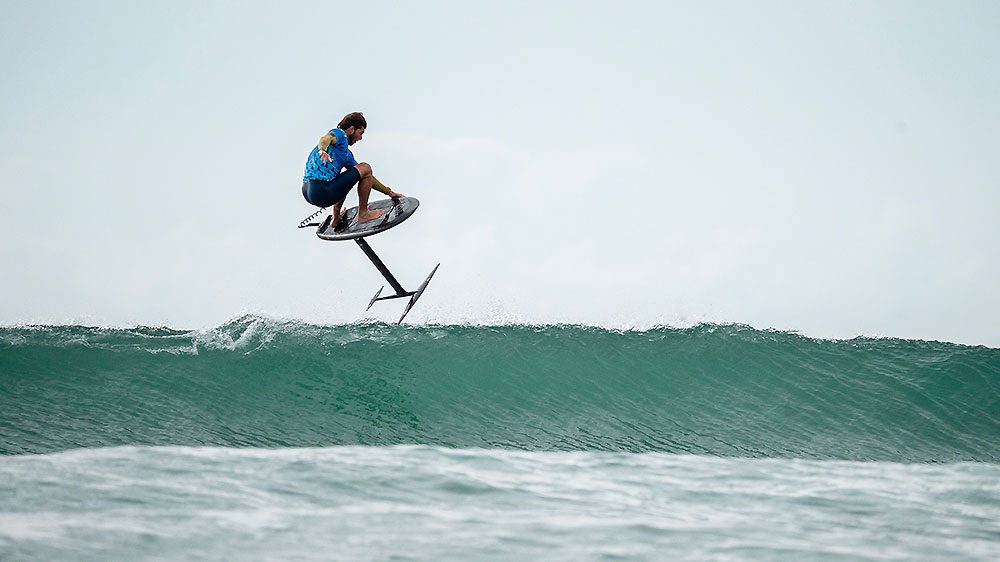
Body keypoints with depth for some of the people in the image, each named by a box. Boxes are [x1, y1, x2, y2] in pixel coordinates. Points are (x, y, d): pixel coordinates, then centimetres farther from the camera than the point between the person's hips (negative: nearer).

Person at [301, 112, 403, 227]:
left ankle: (335, 219, 29)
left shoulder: (347, 154, 27)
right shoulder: (339, 134, 2)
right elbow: (325, 138, -23)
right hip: (322, 193, -10)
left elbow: (367, 178, 33)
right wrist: (323, 150, -45)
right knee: (365, 168, -1)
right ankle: (363, 214, 5)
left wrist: (390, 193, 35)